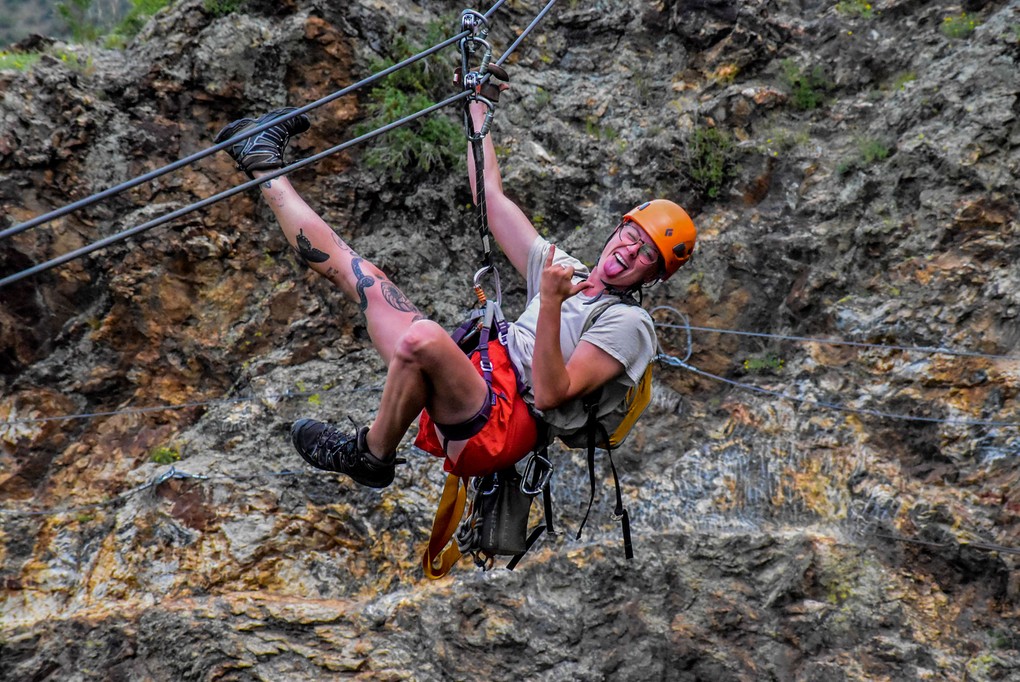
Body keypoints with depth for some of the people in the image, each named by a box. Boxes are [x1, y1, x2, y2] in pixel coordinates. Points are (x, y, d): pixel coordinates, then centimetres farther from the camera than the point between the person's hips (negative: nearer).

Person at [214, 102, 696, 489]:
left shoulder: (629, 323, -4)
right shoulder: (563, 270, 20)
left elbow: (551, 393, -17)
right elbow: (492, 199, 26)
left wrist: (551, 305, -27)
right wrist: (476, 104, 26)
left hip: (496, 431, -8)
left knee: (424, 335, -37)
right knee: (361, 275, 12)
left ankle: (370, 456, -12)